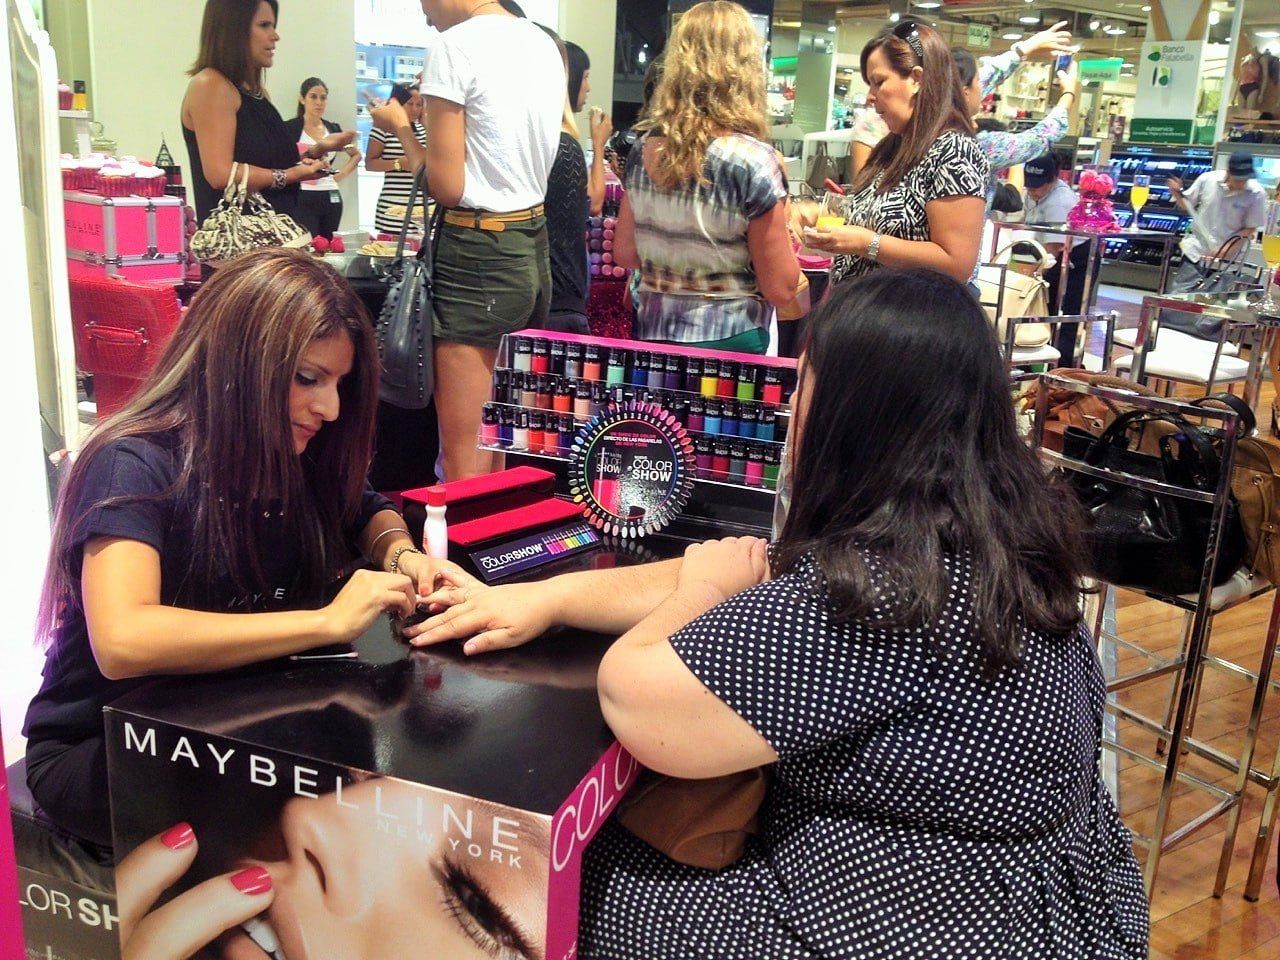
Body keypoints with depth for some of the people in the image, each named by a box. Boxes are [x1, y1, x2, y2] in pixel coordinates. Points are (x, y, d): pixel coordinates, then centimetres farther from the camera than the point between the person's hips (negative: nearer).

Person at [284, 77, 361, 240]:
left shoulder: (333, 128, 12)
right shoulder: (291, 128, -2)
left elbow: (356, 154, 26)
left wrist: (340, 175, 12)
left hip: (331, 199, 5)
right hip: (303, 198, -5)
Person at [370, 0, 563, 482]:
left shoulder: (454, 45, -12)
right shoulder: (545, 44, 10)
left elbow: (446, 187, -15)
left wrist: (400, 126, 1)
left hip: (478, 257, -8)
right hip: (535, 248, 8)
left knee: (464, 456, -1)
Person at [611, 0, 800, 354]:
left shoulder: (644, 149, 0)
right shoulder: (753, 160, -16)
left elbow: (624, 253, 11)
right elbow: (780, 290, -13)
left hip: (650, 336, 5)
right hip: (727, 343, -5)